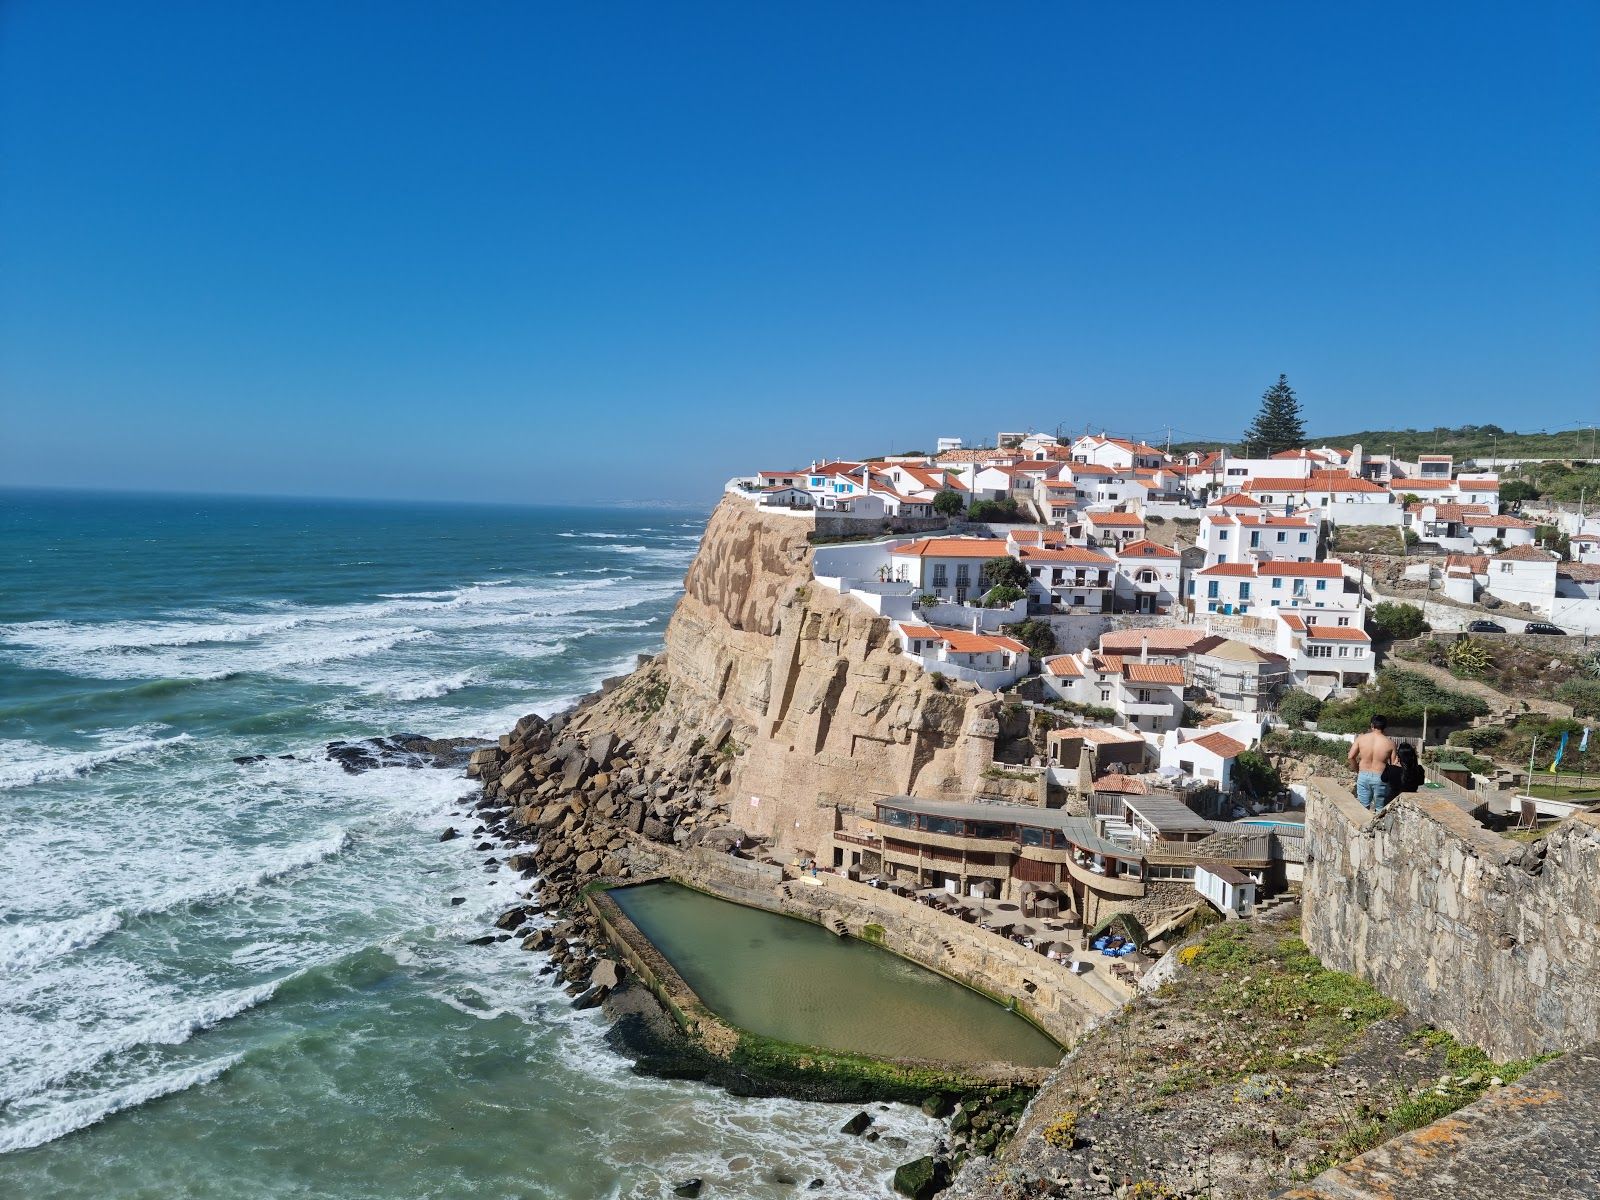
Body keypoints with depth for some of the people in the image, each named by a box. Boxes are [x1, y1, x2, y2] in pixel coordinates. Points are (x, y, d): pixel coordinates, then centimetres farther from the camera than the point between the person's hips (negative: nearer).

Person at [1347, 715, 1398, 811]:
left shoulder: (1361, 738, -4)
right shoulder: (1390, 742, -7)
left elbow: (1351, 757, -5)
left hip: (1363, 776, 1)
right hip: (1380, 777, -1)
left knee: (1363, 807, 11)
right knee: (1380, 809, 11)